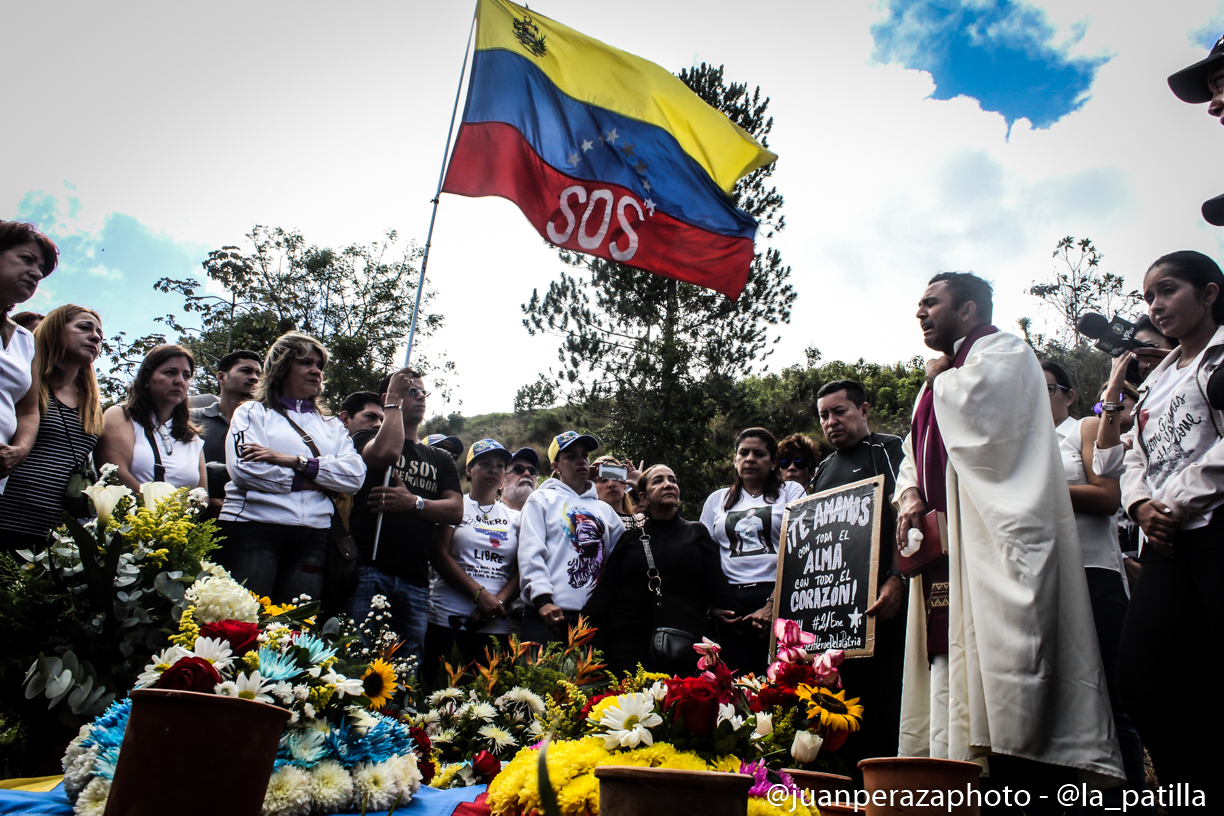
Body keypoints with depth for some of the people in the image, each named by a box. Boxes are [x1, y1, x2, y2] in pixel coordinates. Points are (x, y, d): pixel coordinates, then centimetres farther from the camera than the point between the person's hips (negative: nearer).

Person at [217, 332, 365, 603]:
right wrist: (309, 481, -3)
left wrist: (296, 462, -8)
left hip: (313, 536, 3)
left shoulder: (331, 425, 21)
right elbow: (244, 469, -7)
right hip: (254, 529, -3)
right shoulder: (253, 412, 12)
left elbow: (355, 475, 2)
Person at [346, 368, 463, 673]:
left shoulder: (440, 459, 23)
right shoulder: (367, 438, 12)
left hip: (415, 581, 4)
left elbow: (456, 510, 10)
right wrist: (394, 401, 0)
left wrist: (414, 503, -8)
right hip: (369, 571, -4)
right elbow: (386, 452, -13)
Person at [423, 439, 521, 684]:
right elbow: (440, 557, -4)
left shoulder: (514, 517, 16)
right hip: (448, 620, -2)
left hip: (496, 625, 3)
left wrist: (499, 601, -11)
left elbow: (521, 570, 8)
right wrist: (481, 595, -13)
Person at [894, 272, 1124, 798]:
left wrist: (940, 379, 1)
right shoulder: (944, 380, 27)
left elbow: (976, 415, -18)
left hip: (997, 537, -9)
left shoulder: (1001, 349, 1)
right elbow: (915, 455, 24)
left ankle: (1025, 790, -10)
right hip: (947, 545, 9)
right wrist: (910, 495, 4)